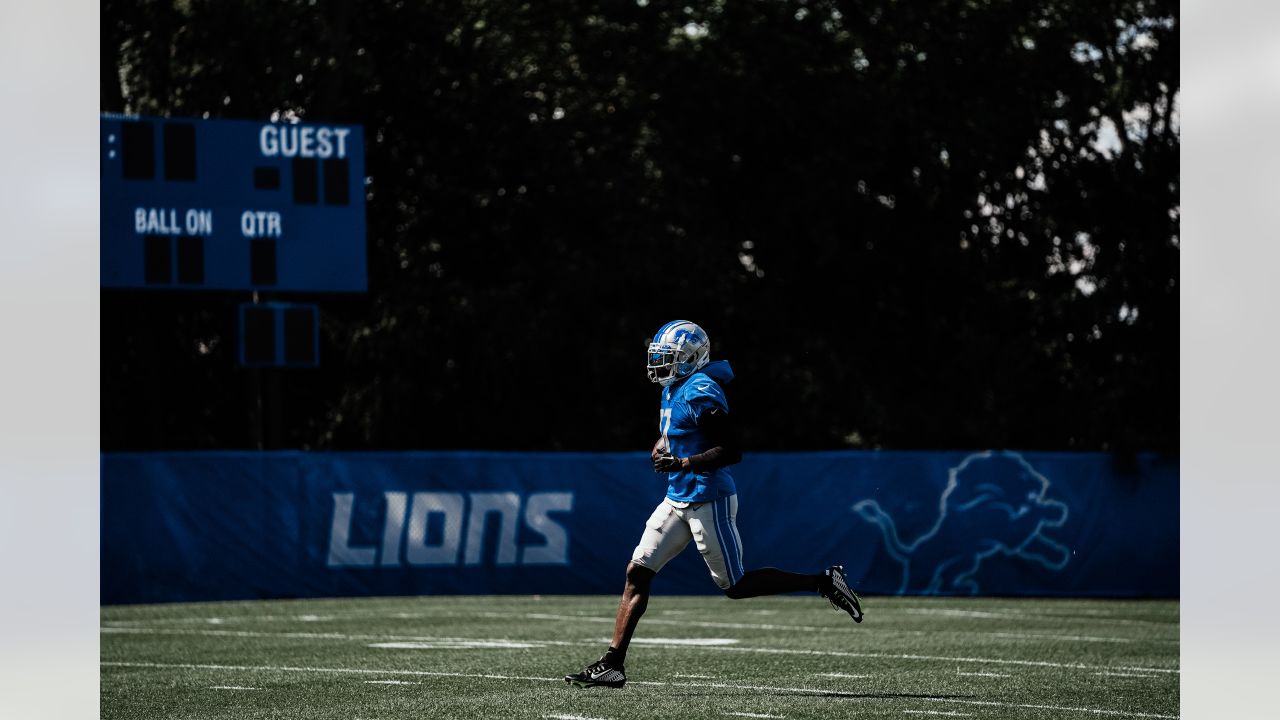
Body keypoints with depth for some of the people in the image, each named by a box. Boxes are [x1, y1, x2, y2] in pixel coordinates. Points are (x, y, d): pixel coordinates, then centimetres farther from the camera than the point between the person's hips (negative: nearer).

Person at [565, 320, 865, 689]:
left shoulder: (701, 393, -19)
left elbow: (732, 451, -23)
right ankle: (613, 664, 2)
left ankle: (823, 582, 10)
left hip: (708, 501, -9)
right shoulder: (673, 389, 10)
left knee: (735, 586, -1)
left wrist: (682, 463, -26)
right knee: (637, 573, 2)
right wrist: (662, 444, 9)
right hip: (678, 500, 9)